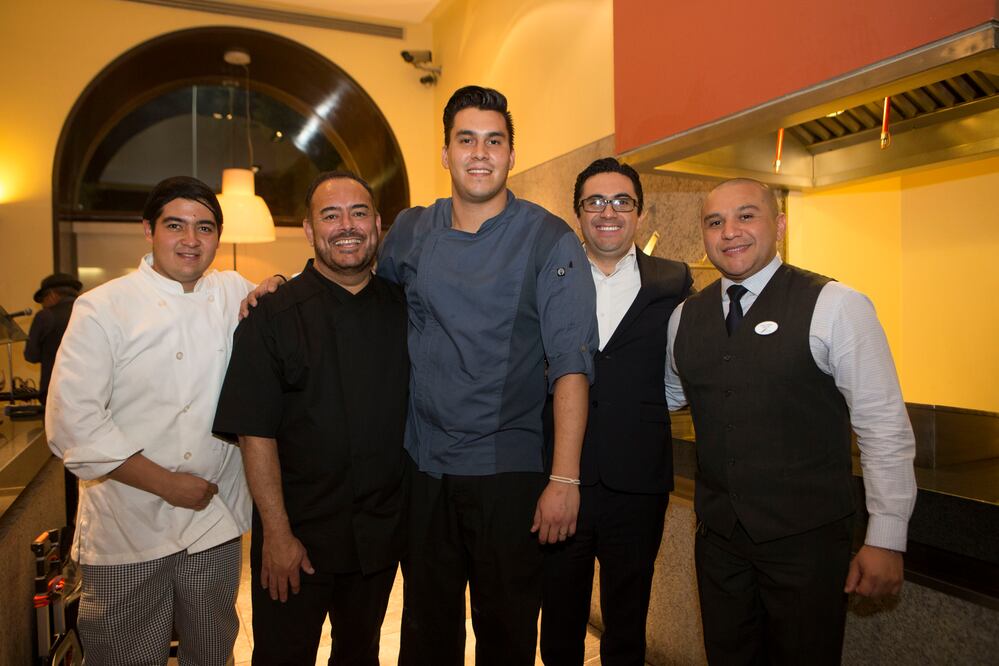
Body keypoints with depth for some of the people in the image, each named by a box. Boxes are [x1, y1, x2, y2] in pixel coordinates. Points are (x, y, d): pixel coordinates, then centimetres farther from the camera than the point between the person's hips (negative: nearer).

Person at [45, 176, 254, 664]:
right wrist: (167, 483, -14)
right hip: (127, 531, -3)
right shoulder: (103, 308, -9)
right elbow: (72, 423, -13)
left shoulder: (235, 294, 2)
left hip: (215, 521, 3)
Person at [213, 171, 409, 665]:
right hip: (297, 536, -3)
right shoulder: (272, 316, -10)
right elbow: (256, 433, -12)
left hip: (381, 534, 3)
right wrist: (277, 533, -14)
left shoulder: (402, 308, 1)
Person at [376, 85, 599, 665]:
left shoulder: (550, 241, -8)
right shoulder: (411, 231, 4)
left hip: (509, 470, -3)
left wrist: (565, 479, -20)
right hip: (423, 466, 4)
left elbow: (571, 365, -13)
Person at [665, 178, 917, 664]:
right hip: (719, 536, 4)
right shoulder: (685, 317, 5)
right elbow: (668, 396, 17)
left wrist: (886, 539, -9)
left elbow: (884, 426, -9)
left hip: (807, 538, -4)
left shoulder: (835, 307, -10)